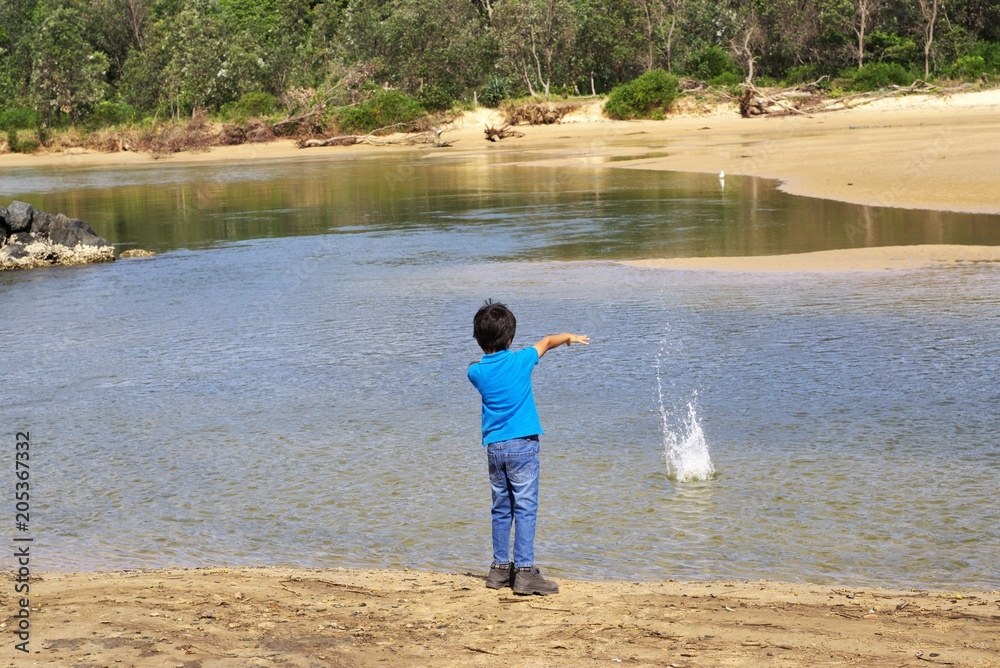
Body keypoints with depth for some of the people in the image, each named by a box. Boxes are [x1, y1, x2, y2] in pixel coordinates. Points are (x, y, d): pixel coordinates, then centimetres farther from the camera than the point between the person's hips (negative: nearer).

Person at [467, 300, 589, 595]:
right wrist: (570, 337, 30)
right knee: (525, 508, -5)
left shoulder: (476, 372, -1)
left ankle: (500, 569, 18)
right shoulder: (520, 361, -6)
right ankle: (524, 571, -9)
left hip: (493, 447, 4)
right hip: (522, 445, -4)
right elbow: (546, 342, 14)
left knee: (501, 509, 13)